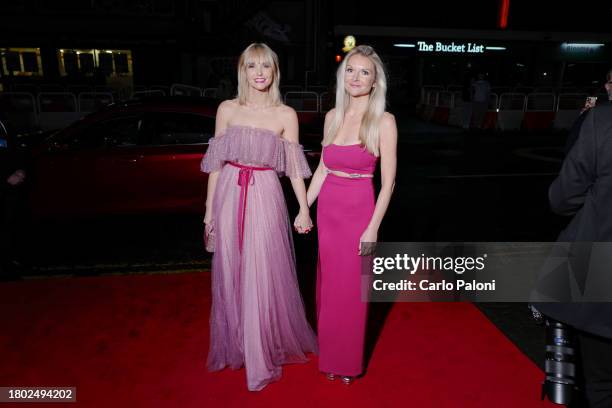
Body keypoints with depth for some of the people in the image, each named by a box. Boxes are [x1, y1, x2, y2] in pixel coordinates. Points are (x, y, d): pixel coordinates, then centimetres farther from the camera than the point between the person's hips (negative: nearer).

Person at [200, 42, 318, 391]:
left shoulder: (286, 115, 1)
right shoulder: (227, 109, 5)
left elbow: (294, 167, 1)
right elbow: (217, 162, 7)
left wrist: (304, 208, -4)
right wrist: (210, 207, 7)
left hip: (265, 198, -2)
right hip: (230, 196, 2)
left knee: (263, 277, 3)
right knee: (231, 274, 12)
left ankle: (264, 353, 23)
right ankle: (234, 345, 34)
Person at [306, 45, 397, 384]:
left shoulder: (383, 121, -9)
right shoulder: (333, 116, 5)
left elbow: (388, 181, -10)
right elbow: (322, 168, 11)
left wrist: (373, 227, -15)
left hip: (359, 211, -4)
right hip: (327, 208, 5)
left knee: (351, 289, 8)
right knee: (328, 284, 16)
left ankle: (348, 362, 32)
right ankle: (329, 354, 38)